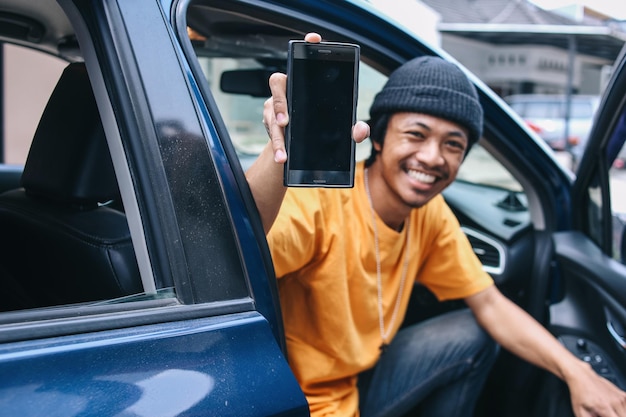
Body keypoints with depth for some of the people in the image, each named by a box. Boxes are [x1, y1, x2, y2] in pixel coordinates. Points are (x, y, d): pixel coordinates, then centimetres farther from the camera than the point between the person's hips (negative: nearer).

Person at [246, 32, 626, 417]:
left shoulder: (431, 215, -6)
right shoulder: (320, 199, -28)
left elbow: (490, 305, 0)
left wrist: (575, 372, -12)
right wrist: (283, 154, -63)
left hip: (360, 377, 7)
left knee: (476, 334, 7)